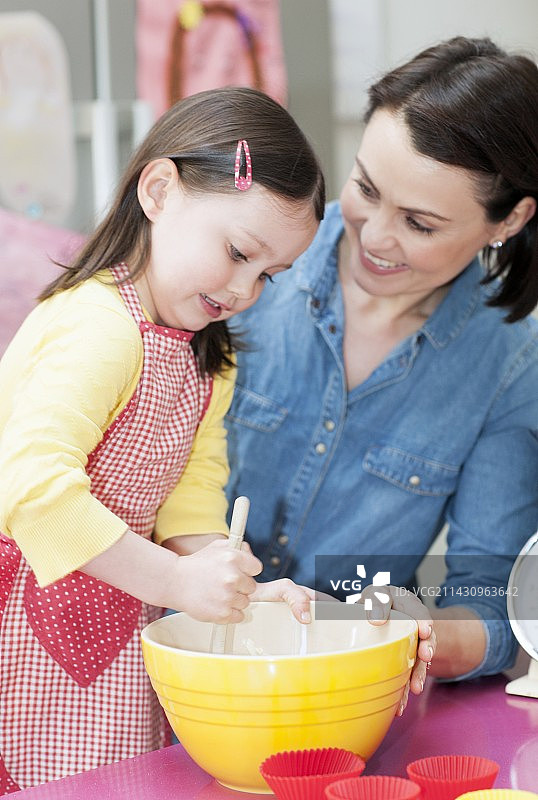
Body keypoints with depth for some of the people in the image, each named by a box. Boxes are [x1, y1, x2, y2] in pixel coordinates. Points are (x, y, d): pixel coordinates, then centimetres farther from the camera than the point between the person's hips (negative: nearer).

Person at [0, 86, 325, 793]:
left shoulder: (207, 357, 10)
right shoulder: (99, 330, -23)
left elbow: (189, 502, 3)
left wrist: (235, 588, -15)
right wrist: (177, 583, -32)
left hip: (115, 618, 9)